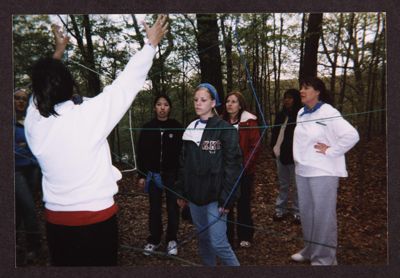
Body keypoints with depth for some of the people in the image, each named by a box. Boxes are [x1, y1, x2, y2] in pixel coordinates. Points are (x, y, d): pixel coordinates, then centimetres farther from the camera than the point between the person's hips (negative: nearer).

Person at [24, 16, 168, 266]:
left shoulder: (33, 122, -7)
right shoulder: (86, 115, -20)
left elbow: (42, 86, 12)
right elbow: (127, 82, -12)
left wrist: (58, 51, 25)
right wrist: (152, 43, 0)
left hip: (56, 221, 5)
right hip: (97, 219, -4)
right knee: (103, 264, 14)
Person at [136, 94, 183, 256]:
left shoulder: (176, 127, -3)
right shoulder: (147, 128, 2)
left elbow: (183, 152, -3)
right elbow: (141, 153, 5)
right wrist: (141, 175, 1)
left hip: (172, 174, -1)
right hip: (153, 175, 2)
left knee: (172, 208, 7)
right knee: (154, 209, 10)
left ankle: (172, 239, 22)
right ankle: (154, 239, 24)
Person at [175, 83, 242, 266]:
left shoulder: (225, 129, -8)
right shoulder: (190, 129, 10)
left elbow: (232, 165, -12)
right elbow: (184, 163, 14)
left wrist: (226, 198, -16)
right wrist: (181, 192, 11)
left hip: (214, 196, -6)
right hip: (194, 195, 6)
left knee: (218, 242, -5)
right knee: (203, 238, 15)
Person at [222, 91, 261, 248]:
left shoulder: (249, 121, -4)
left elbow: (255, 146, -8)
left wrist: (245, 165, -15)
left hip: (243, 170, -3)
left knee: (243, 204, 9)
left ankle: (245, 237, 25)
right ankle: (227, 237, 21)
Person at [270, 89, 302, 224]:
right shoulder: (281, 115, 13)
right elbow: (275, 132, 18)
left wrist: (287, 150, -16)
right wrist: (274, 147, 6)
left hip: (293, 156, -6)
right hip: (280, 155, 7)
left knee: (296, 185, 3)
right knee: (283, 185, 15)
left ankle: (297, 212, 12)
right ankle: (280, 210, 24)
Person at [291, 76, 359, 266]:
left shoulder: (328, 113, -14)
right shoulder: (301, 113, 9)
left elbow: (351, 135, -21)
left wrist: (330, 151, -15)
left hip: (323, 171, -7)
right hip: (303, 170, 7)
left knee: (323, 215, 0)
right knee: (306, 213, 15)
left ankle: (324, 257, 14)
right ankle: (310, 250, 31)